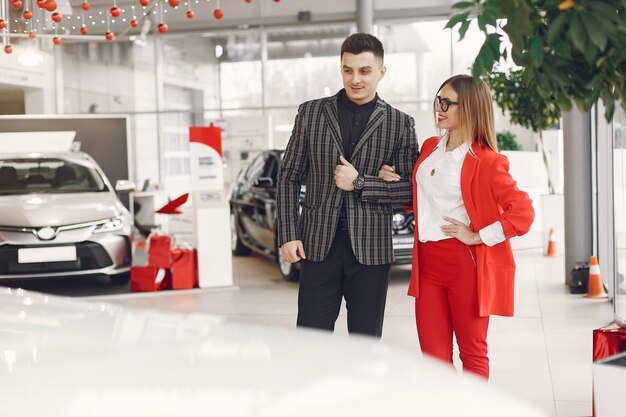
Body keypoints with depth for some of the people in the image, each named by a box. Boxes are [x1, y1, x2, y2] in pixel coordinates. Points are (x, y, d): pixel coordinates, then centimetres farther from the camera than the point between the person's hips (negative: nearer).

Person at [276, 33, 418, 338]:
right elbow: (289, 178, 7)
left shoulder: (400, 124, 4)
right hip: (318, 246, 0)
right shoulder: (311, 113, 6)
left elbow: (411, 188, 0)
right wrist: (288, 235, -1)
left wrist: (359, 183, -11)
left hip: (370, 251, 0)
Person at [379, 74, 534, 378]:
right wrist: (393, 182, 8)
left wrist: (477, 237, -13)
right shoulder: (430, 147, 12)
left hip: (466, 264, -6)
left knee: (472, 352, 8)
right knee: (433, 356, 7)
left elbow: (523, 212, -15)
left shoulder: (485, 161, -10)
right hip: (427, 262, 6)